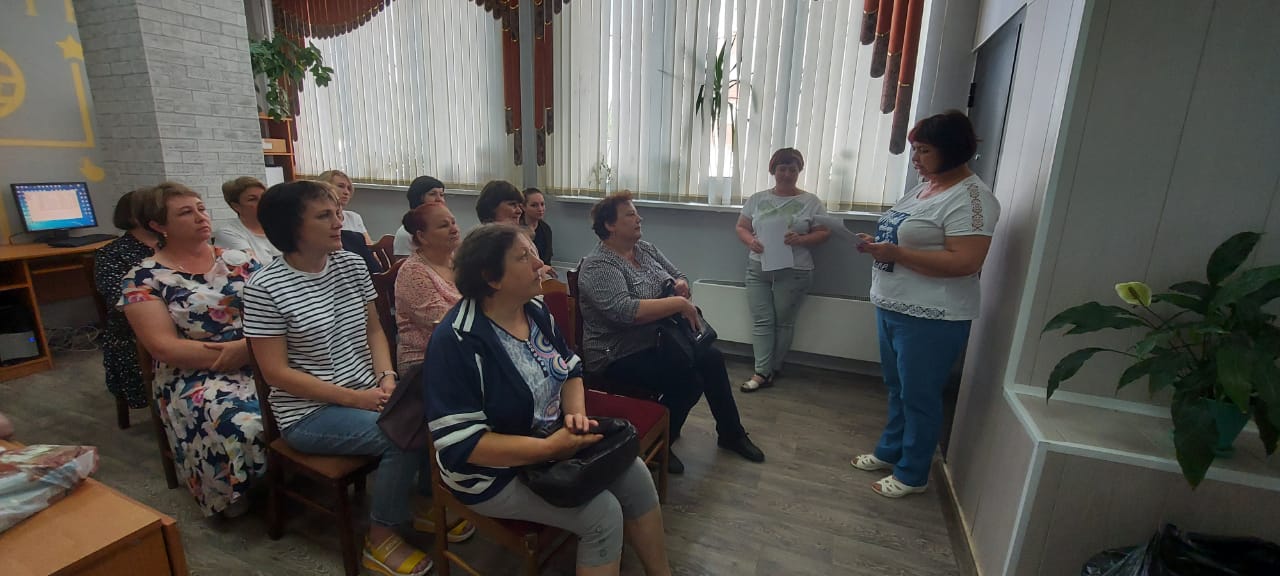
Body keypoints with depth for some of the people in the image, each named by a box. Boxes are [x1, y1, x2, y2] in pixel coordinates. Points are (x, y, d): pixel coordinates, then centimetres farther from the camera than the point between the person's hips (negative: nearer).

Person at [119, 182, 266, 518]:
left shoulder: (239, 261, 11)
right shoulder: (144, 278, 2)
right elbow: (163, 346, -7)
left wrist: (246, 346, -16)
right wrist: (228, 353, -17)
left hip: (262, 361, 3)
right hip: (196, 375, -3)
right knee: (243, 425, -32)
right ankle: (235, 496, -2)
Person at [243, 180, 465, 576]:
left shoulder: (352, 265, 2)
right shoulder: (265, 288, -14)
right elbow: (276, 372, -14)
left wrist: (385, 376, -9)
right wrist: (353, 398, -19)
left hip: (367, 393, 6)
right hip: (309, 412, -5)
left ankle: (425, 499, 11)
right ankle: (381, 536, -1)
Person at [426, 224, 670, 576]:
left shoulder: (536, 312, -1)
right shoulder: (457, 341, -25)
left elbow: (572, 370, 7)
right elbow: (459, 442, -27)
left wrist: (576, 414, -15)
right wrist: (548, 448, -31)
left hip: (555, 440, 8)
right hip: (495, 470, -7)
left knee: (635, 476, -2)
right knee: (603, 514, -18)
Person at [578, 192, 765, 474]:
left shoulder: (646, 249, 6)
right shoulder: (598, 267, -20)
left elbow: (678, 276, 14)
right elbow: (625, 311, -34)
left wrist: (682, 285, -11)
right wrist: (679, 304, -32)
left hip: (657, 339, 9)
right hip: (620, 356, -8)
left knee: (712, 359, 2)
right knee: (688, 381, -21)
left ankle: (731, 434, 23)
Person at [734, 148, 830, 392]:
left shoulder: (811, 202, 1)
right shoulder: (757, 199, 7)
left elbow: (823, 233, 1)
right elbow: (741, 227, 10)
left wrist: (801, 239, -18)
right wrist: (751, 241, -12)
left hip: (794, 272, -2)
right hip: (758, 269, 2)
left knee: (783, 322, 7)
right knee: (761, 321, 1)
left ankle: (773, 369, 22)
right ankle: (762, 372, 5)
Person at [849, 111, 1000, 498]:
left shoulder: (970, 198, -17)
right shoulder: (925, 187, 12)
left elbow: (964, 262, -25)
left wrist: (896, 253, -25)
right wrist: (879, 244, 2)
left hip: (931, 318, -9)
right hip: (892, 308, 9)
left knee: (919, 396, 5)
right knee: (896, 387, 21)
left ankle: (912, 475, 23)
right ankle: (889, 451, 38)